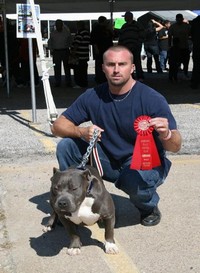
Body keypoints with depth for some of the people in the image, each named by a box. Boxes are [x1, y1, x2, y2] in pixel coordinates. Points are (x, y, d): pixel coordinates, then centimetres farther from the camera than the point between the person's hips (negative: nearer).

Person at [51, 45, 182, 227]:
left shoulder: (152, 99, -19)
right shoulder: (93, 96, -7)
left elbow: (176, 147, -20)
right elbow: (58, 126, -5)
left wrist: (166, 134, -45)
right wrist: (82, 132, -27)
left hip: (147, 164, -3)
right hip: (109, 161, 4)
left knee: (135, 179, -37)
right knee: (66, 146, -14)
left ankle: (149, 207, -1)